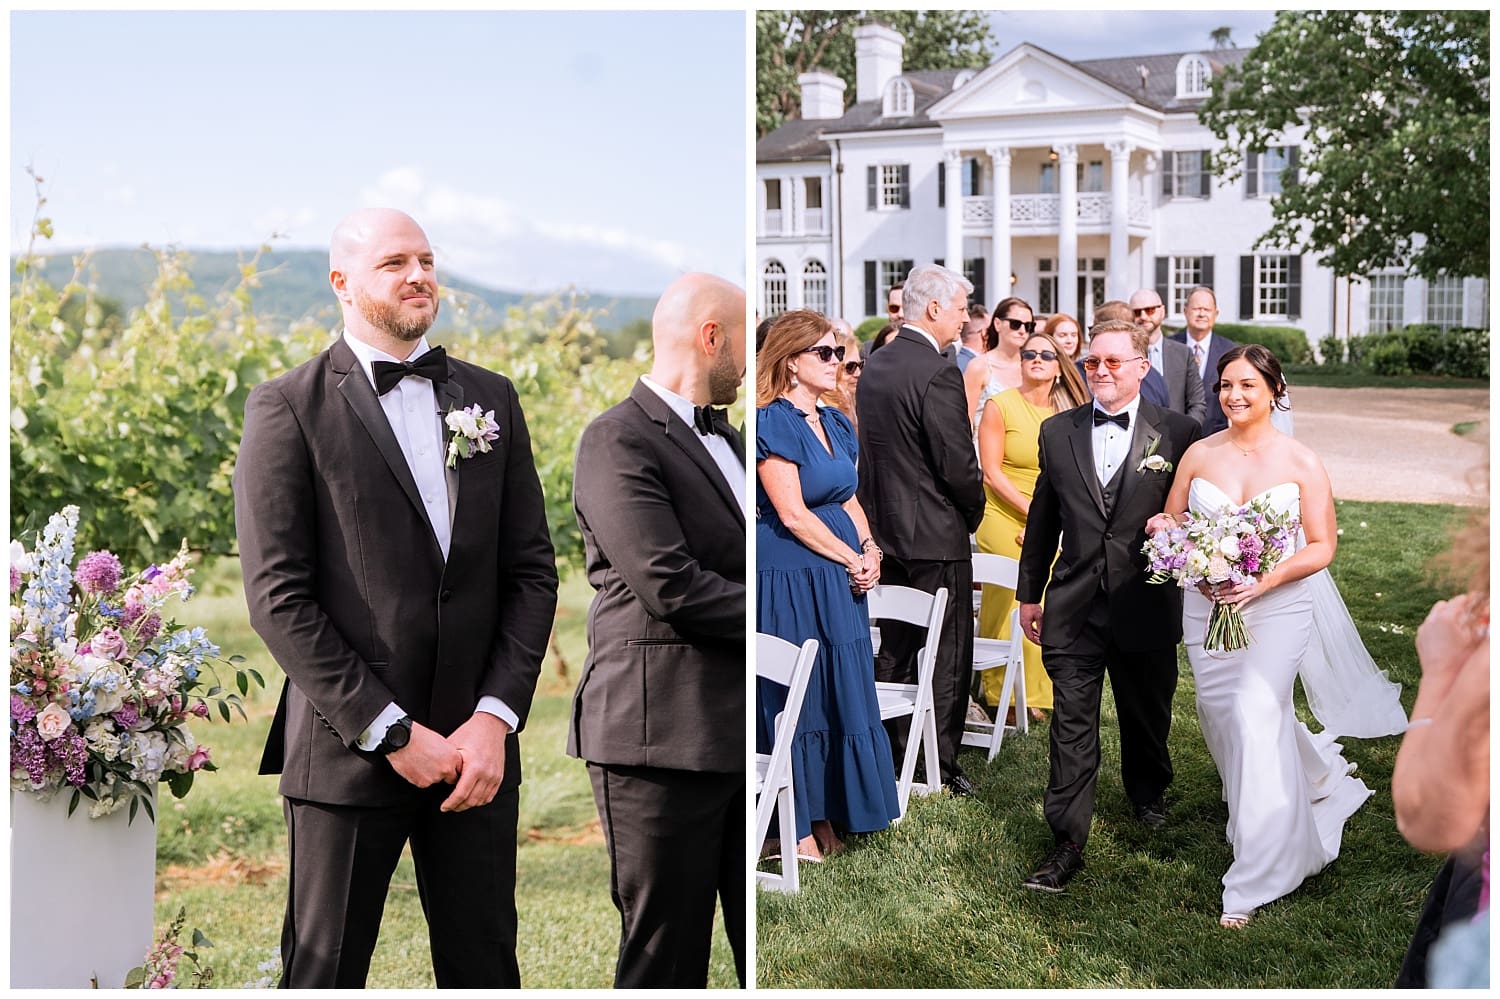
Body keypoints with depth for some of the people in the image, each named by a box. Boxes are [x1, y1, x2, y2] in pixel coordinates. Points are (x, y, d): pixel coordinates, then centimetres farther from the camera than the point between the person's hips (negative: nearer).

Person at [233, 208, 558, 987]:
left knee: (484, 968, 9)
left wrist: (495, 719, -5)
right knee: (325, 974, 6)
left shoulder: (490, 398, 11)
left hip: (476, 748, 4)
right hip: (348, 750, -3)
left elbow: (531, 571, 8)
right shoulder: (288, 409, -3)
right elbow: (278, 596, -9)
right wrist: (392, 733, -12)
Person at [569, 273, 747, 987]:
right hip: (663, 739, -8)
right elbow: (670, 587, -20)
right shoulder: (618, 441, -10)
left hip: (752, 740, 8)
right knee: (667, 961, 2)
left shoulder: (727, 441, 20)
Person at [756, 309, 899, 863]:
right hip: (789, 578, -8)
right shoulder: (773, 422, -13)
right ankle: (796, 827, 7)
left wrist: (871, 548, -1)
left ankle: (827, 813, 20)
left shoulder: (834, 422, 12)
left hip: (839, 577, 8)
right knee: (794, 695, -1)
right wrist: (852, 559, -11)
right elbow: (793, 514, -16)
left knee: (842, 690, 10)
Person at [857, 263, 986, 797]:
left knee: (894, 648, 18)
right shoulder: (938, 375, -20)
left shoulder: (875, 367, 7)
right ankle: (938, 764, 9)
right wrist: (973, 513, -1)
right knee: (947, 653, 3)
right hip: (934, 534, -8)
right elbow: (959, 466, -19)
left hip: (885, 530, 8)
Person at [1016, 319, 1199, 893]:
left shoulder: (1178, 434, -3)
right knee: (1071, 726, -3)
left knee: (1147, 716, 18)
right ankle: (1067, 843, -1)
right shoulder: (1058, 432, 4)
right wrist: (1029, 592, 14)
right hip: (1073, 607, 1)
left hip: (1146, 607, 0)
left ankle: (1148, 795, 46)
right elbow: (1042, 518, 11)